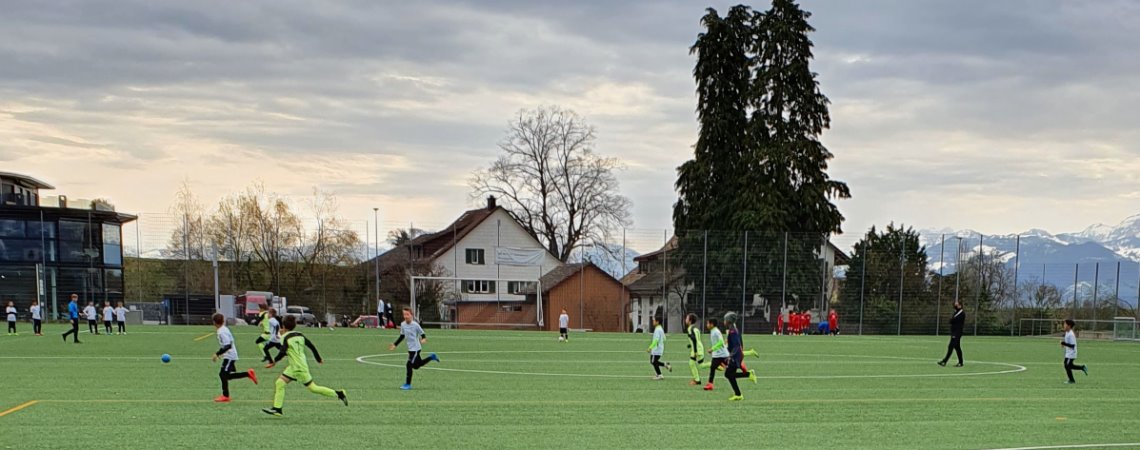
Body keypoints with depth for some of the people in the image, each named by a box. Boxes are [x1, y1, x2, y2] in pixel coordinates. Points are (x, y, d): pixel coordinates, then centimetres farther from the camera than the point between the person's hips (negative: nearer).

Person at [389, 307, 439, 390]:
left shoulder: (415, 325, -16)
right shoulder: (403, 325, 3)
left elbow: (422, 334, -9)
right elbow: (402, 336, 16)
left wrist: (424, 339, -31)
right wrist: (395, 345, 13)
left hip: (415, 348, -8)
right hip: (410, 348, 8)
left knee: (409, 365, -11)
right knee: (416, 365, 18)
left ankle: (408, 384, 0)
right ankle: (432, 357, 39)